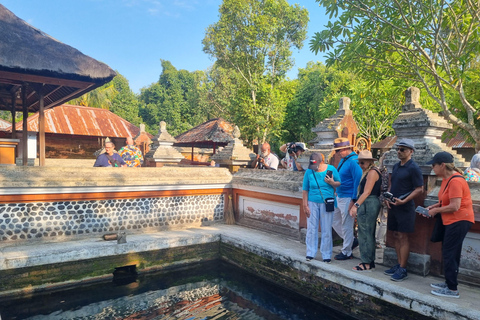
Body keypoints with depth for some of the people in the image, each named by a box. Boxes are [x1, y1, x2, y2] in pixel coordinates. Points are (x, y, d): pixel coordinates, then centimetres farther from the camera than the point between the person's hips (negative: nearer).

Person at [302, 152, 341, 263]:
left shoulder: (331, 169, -3)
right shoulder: (309, 171, -3)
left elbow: (339, 184, 4)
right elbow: (305, 190, 1)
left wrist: (332, 182, -17)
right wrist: (305, 206, -1)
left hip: (326, 203, 0)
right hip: (313, 203, 1)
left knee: (326, 230, 4)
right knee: (311, 228, 5)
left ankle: (326, 255, 16)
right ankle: (310, 253, 18)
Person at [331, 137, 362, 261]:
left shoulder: (354, 161, -18)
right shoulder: (343, 160, 11)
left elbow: (358, 181, -20)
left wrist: (353, 201, -20)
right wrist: (337, 191, 20)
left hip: (348, 198, -10)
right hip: (339, 197, 10)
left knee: (346, 225, 1)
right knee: (335, 221, 16)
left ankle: (347, 252, 14)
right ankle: (352, 240, 32)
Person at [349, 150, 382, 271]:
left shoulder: (372, 172, -11)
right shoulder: (368, 172, 19)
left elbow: (367, 192, -19)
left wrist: (356, 205, -24)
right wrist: (356, 205, 15)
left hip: (368, 205, -11)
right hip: (366, 205, 11)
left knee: (365, 234, -6)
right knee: (369, 234, 14)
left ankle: (367, 263, 0)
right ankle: (370, 262, 22)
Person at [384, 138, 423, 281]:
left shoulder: (413, 168, -11)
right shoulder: (396, 166, 12)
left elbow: (419, 189, -13)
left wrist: (404, 201, -22)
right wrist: (387, 198, 5)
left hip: (405, 207, -7)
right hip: (393, 206, 8)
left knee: (403, 237, -3)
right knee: (396, 236, 12)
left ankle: (403, 269, 5)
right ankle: (399, 264, 23)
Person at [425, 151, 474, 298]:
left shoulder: (455, 181, -22)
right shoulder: (446, 178, 9)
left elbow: (455, 206, -25)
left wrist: (436, 210, -13)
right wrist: (433, 207, 5)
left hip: (459, 220, -10)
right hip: (452, 221, 10)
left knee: (449, 253, -5)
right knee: (450, 253, 17)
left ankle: (452, 289, 5)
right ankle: (449, 283, 29)